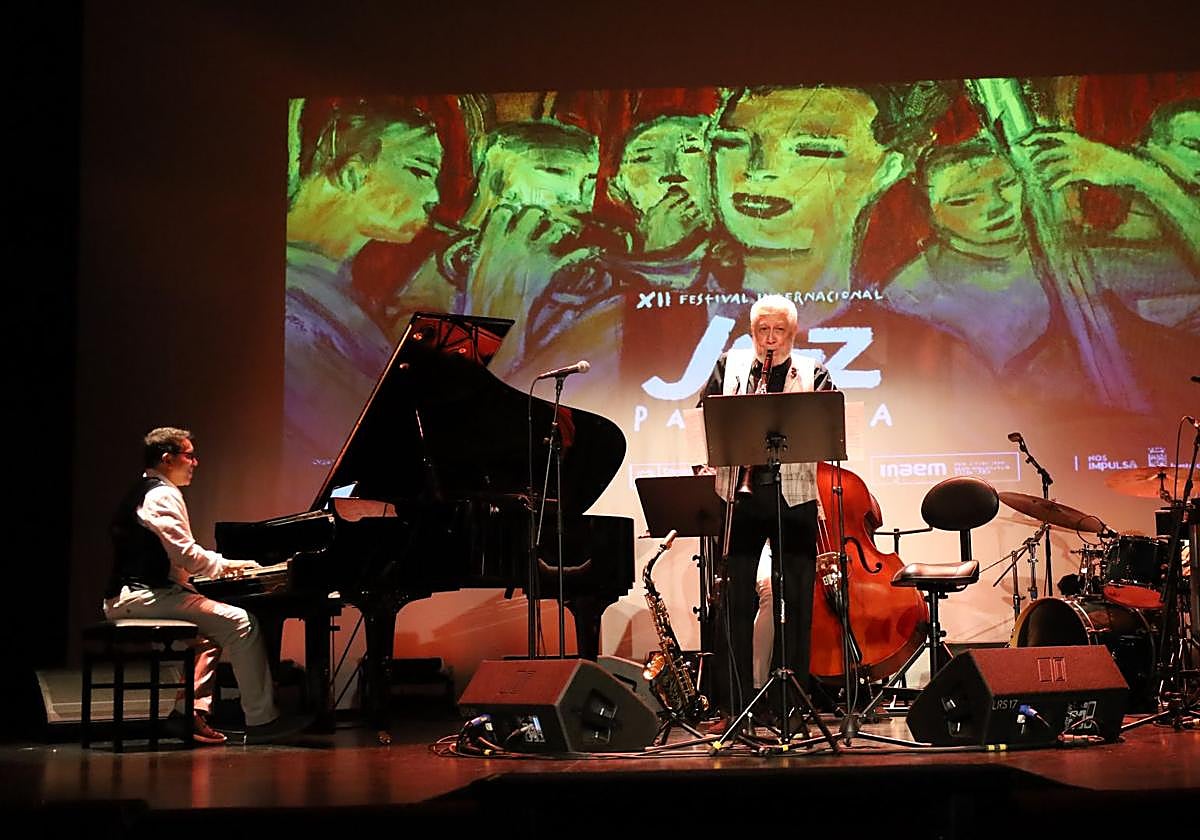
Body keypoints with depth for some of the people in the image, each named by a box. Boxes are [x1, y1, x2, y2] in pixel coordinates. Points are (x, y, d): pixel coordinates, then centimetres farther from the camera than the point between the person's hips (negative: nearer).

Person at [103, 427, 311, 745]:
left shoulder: (142, 491, 22)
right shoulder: (163, 495, -10)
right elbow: (187, 557, -18)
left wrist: (220, 565, 15)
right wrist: (225, 565, -2)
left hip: (129, 596, 11)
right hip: (143, 597, -11)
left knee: (214, 628, 26)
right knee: (241, 622, -16)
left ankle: (189, 710, 13)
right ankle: (261, 719, -15)